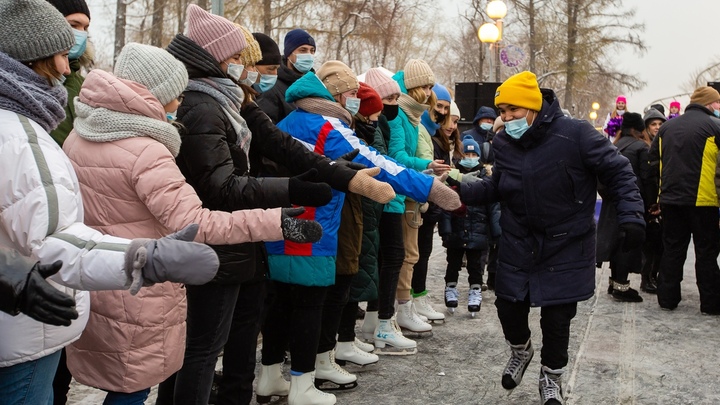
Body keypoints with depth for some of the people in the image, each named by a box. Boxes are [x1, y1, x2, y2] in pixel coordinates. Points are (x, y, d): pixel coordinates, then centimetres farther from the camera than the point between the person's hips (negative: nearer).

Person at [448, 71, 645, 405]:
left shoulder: (575, 134, -18)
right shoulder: (504, 144, -2)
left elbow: (618, 173, -11)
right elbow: (495, 189, 9)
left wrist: (630, 215, -21)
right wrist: (461, 191, -7)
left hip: (566, 246, -4)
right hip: (518, 244, 4)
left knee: (556, 315, 2)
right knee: (508, 304, 6)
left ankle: (551, 375, 27)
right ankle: (520, 350, 40)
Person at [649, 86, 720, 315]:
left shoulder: (667, 126, 8)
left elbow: (654, 159, 15)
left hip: (671, 199, 5)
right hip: (702, 200, -5)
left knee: (672, 249, 12)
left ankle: (667, 298, 16)